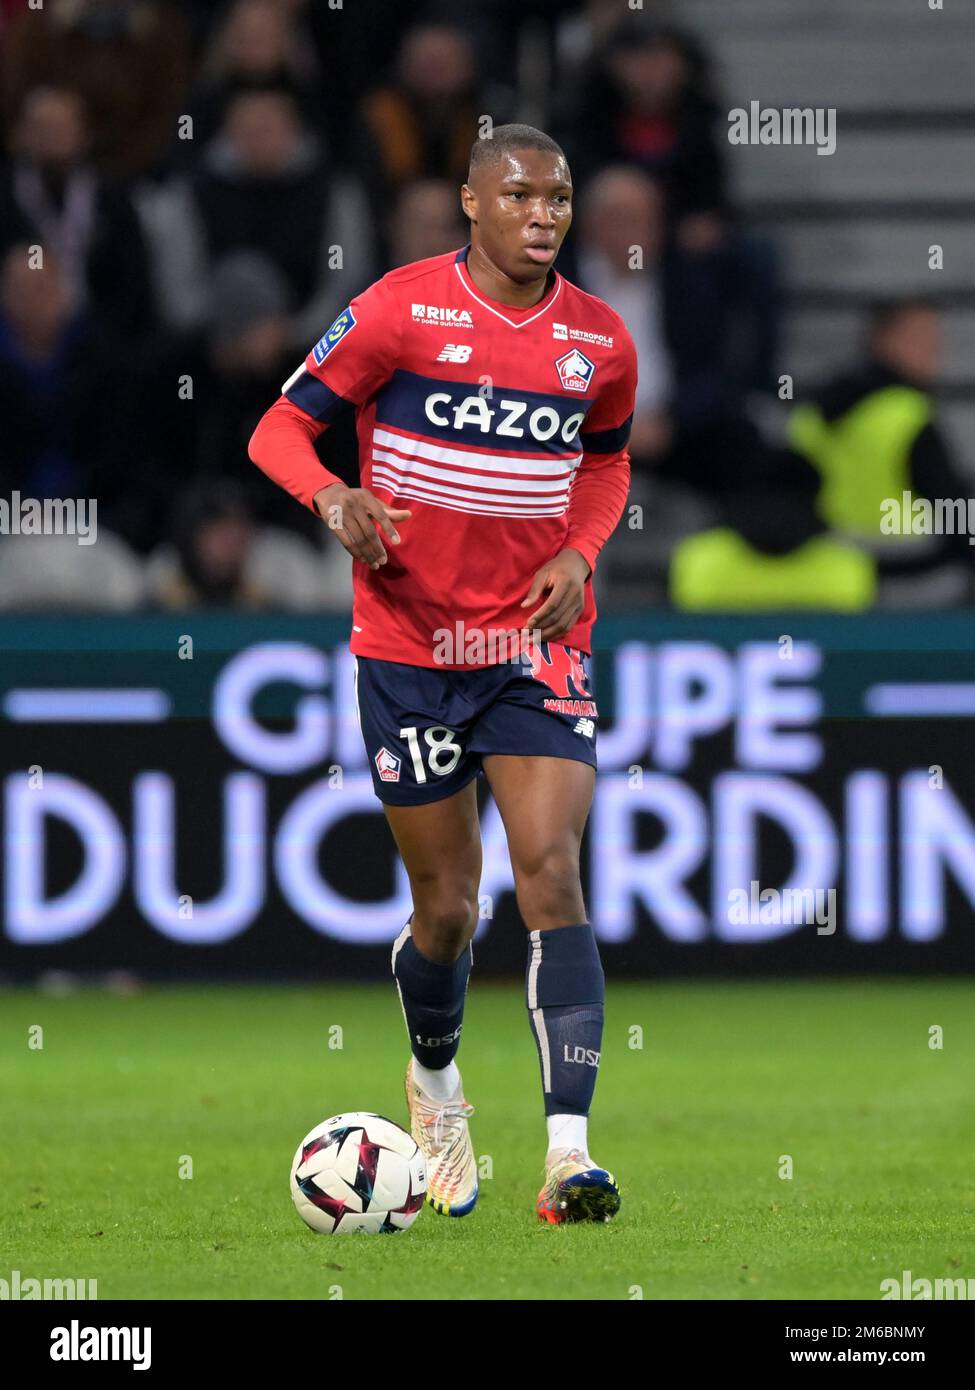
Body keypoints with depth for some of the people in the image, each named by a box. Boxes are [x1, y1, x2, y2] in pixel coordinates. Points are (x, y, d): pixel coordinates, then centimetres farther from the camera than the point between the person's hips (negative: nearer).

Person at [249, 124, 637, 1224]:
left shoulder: (600, 340, 1)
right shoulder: (399, 310, -8)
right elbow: (280, 429, -5)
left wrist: (580, 553, 1)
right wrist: (334, 499, -26)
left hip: (536, 643, 1)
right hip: (408, 646, -1)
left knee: (550, 875, -16)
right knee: (446, 909, 6)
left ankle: (569, 1153, -22)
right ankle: (434, 1080, 39)